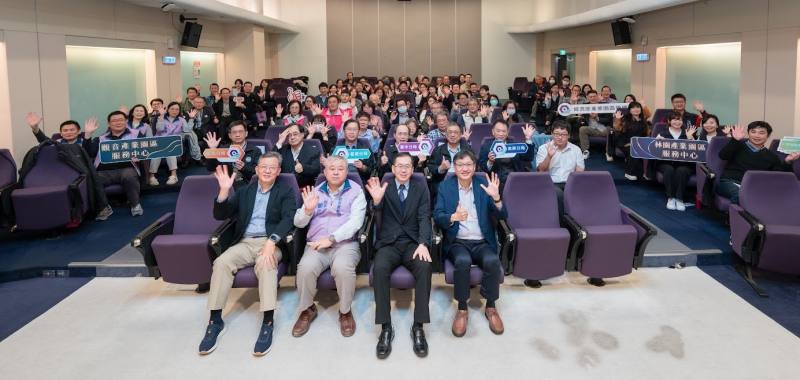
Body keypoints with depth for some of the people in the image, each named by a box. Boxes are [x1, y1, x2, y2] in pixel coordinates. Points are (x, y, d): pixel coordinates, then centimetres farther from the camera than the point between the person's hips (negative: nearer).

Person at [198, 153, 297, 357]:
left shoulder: (285, 191, 8)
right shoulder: (245, 191, 17)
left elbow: (288, 219, -8)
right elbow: (220, 216, 10)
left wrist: (272, 241, -25)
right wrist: (224, 191, -8)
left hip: (270, 243, -3)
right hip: (245, 243, 3)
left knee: (265, 263, -37)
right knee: (221, 263, -26)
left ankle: (268, 322, -35)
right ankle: (215, 320, -19)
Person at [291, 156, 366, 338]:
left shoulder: (356, 191, 5)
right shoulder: (316, 192, 15)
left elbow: (356, 221, -8)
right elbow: (299, 223, 13)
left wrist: (331, 238, -18)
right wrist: (308, 210, -10)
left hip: (345, 243, -2)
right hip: (317, 244, 2)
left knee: (342, 268, -35)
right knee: (306, 268, -29)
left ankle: (345, 311, -9)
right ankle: (307, 309, -2)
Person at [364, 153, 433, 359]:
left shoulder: (421, 190, 10)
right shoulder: (384, 187, 7)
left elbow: (424, 218, 0)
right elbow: (376, 210, -11)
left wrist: (423, 244, -18)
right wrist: (376, 200, -36)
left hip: (413, 243, 1)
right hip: (389, 243, 0)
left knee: (424, 267, -31)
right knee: (379, 268, -32)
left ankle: (418, 327, -24)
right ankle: (386, 327, -24)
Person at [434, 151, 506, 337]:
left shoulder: (484, 185, 6)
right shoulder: (445, 186, 5)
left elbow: (502, 216, 0)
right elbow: (437, 216, -3)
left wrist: (496, 197, -20)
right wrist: (453, 217, -24)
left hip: (482, 242, 1)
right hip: (458, 242, -1)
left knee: (492, 261, -30)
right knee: (463, 261, -33)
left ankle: (491, 307, -9)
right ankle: (462, 309, -15)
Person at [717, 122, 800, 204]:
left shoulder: (772, 156, 21)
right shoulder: (739, 145, 15)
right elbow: (723, 156, -4)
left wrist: (787, 162, -3)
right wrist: (735, 140, -14)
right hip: (730, 183, -3)